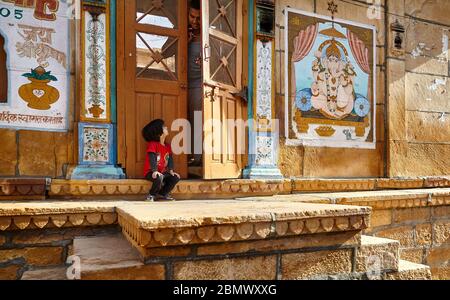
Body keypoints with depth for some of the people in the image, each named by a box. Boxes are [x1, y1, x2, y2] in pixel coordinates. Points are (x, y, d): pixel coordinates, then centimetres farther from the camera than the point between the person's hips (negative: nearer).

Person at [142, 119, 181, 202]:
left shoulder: (167, 146, 8)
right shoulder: (152, 144, -13)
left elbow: (170, 158, 5)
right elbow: (152, 158, -24)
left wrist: (171, 171, -8)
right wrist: (155, 171, -36)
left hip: (163, 172, 7)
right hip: (151, 172, -7)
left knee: (176, 178, -11)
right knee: (159, 178, -36)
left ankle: (162, 194, 4)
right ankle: (151, 195, -8)